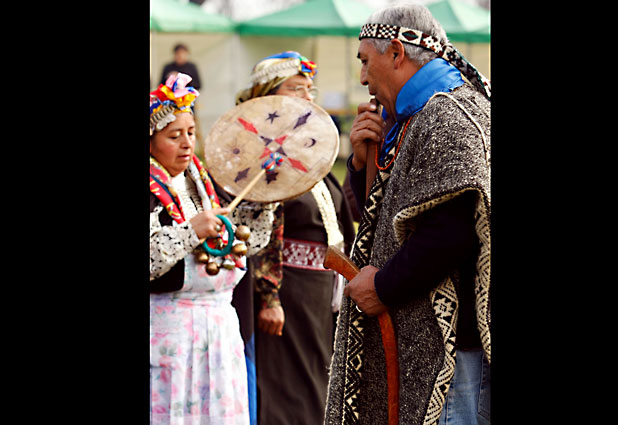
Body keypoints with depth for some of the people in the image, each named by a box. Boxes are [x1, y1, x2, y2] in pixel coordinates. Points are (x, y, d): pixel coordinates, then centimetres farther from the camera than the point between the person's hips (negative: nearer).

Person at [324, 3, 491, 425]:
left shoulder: (450, 118, -15)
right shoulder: (413, 120, 18)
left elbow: (452, 231, -25)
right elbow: (381, 212, 25)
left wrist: (384, 287, -15)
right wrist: (365, 160, 6)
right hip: (411, 334, 11)